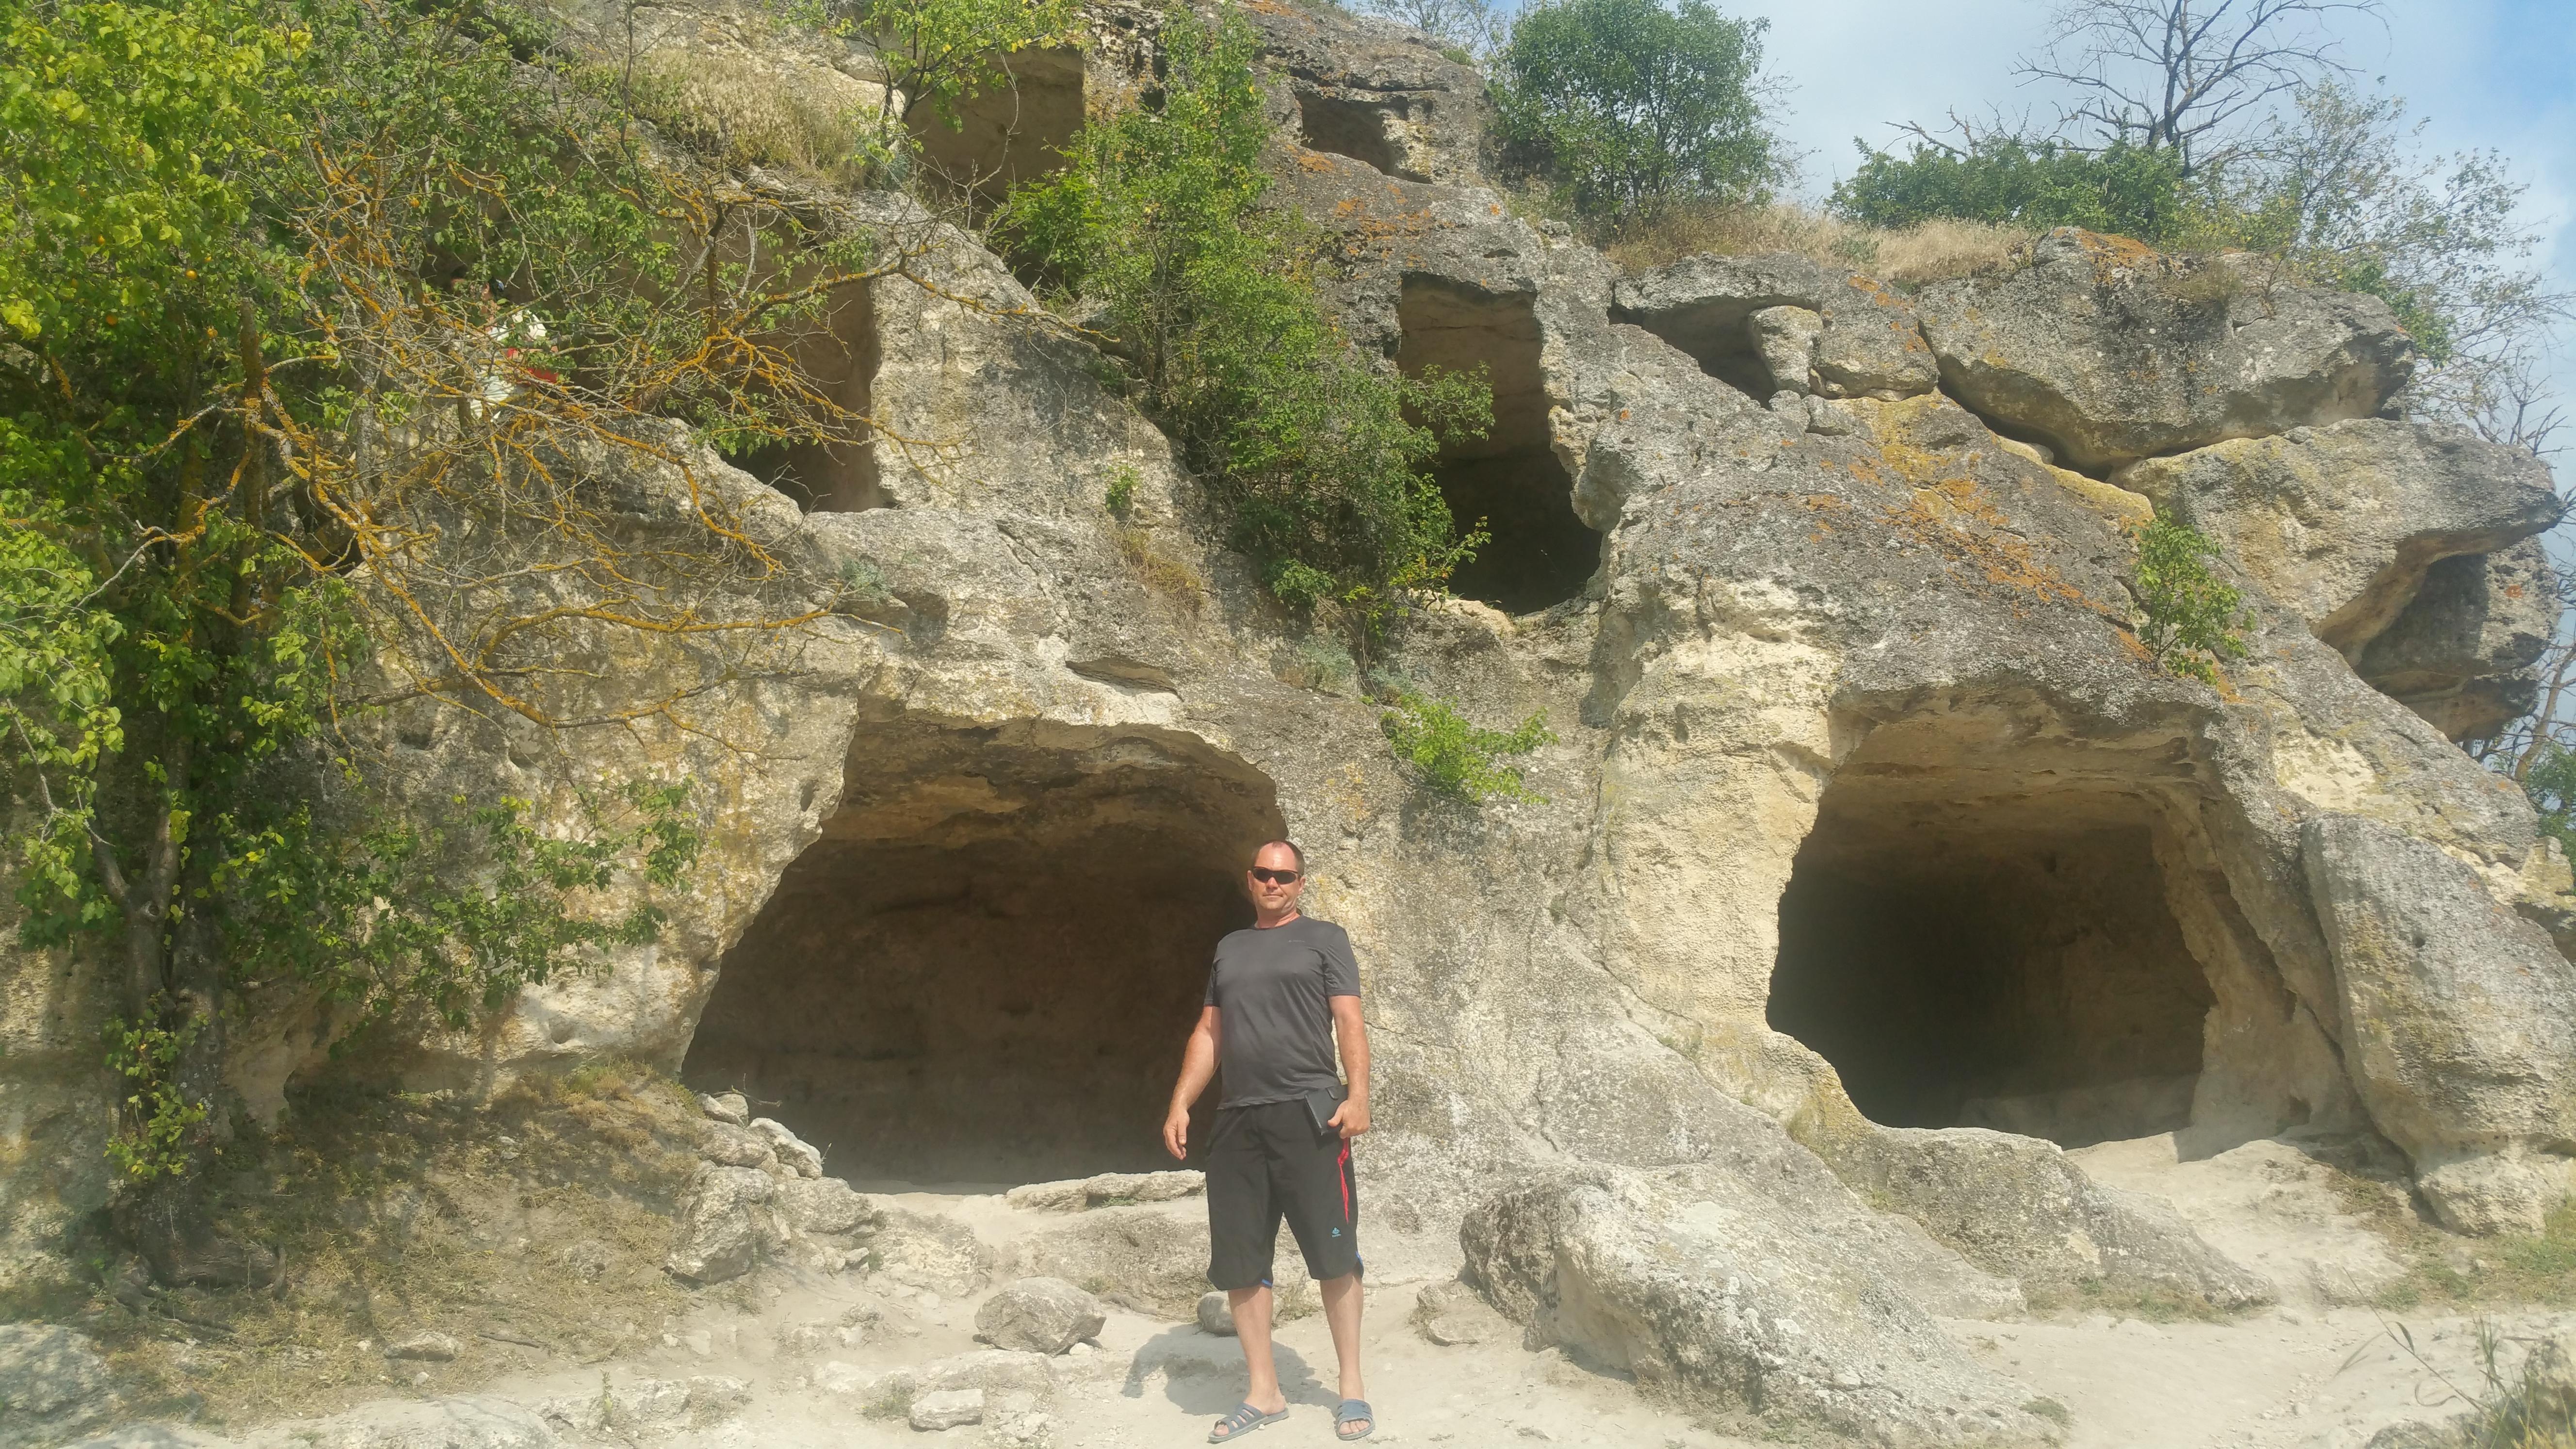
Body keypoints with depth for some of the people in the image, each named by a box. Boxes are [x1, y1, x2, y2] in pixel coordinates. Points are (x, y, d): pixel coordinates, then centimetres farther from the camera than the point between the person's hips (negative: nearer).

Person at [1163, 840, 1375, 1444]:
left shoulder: (1324, 939, 7)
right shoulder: (1229, 948, 20)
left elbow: (1348, 1020, -1)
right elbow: (1207, 1034, 20)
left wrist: (1358, 1094, -14)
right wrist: (1180, 1104, 9)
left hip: (1307, 1112, -4)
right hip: (1236, 1120, 5)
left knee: (1333, 1255, -4)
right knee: (1239, 1263, 3)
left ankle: (1352, 1388, 5)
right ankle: (1264, 1393, 12)